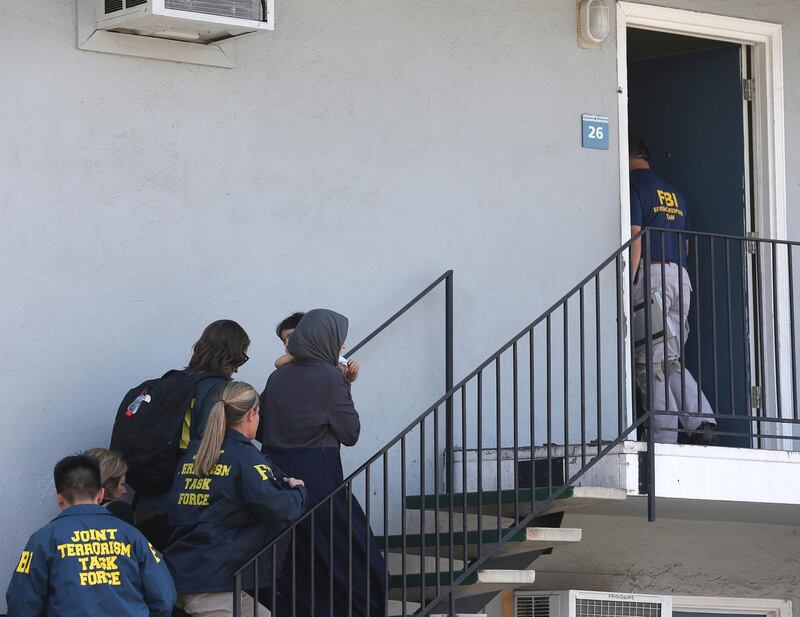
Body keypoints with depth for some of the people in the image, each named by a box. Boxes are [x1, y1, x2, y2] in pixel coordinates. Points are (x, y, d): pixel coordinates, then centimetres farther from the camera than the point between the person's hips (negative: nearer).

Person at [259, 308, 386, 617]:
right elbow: (350, 433, -5)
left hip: (278, 476, 6)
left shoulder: (278, 377, 8)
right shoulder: (330, 377, -10)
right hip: (319, 479, -6)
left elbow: (261, 428, 13)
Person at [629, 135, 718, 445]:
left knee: (649, 360, -5)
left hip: (650, 272, -7)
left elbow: (635, 237, -13)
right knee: (671, 360, 11)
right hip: (680, 275, 7)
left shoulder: (634, 185, -3)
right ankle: (703, 423, -4)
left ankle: (664, 437, -10)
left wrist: (627, 285, -15)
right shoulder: (673, 191, 21)